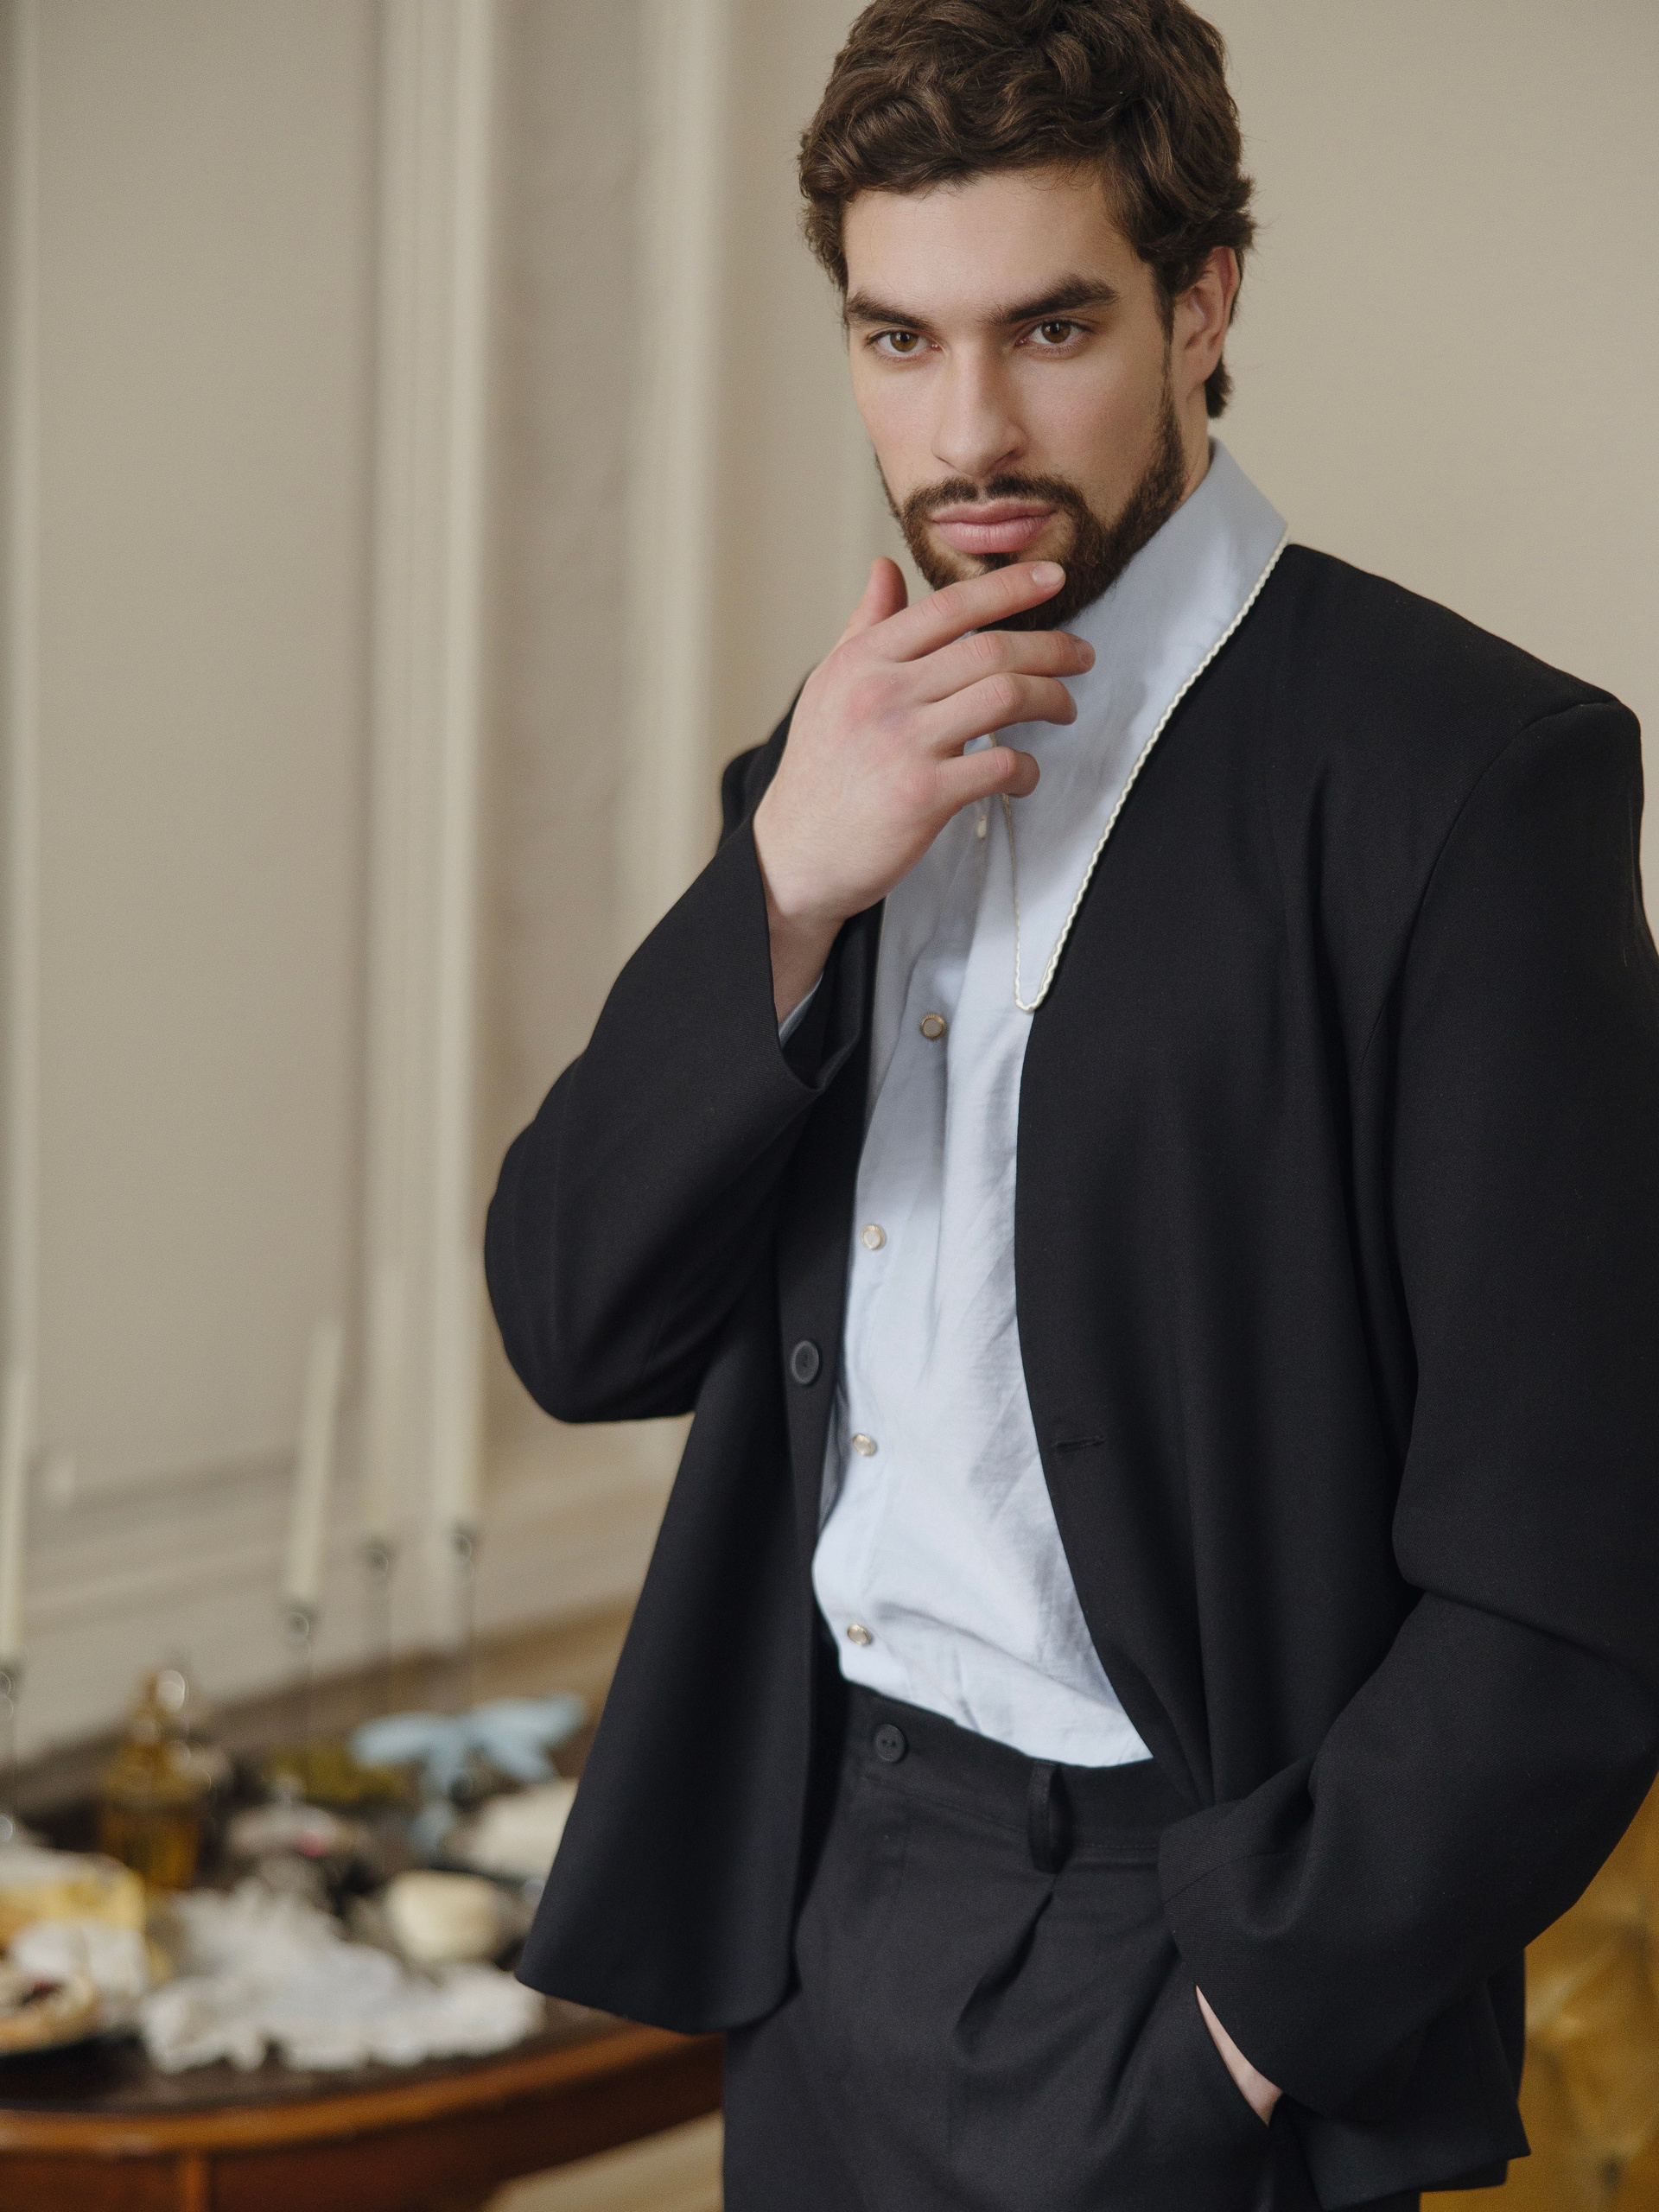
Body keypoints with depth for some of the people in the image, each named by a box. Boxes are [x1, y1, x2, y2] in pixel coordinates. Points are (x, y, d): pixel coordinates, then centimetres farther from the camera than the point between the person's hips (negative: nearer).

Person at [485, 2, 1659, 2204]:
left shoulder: (1466, 769, -14)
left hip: (1166, 1939, -6)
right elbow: (578, 1326, 1)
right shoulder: (841, 763, 8)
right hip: (821, 1889, 6)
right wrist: (786, 889, -12)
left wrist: (1242, 2025, -15)